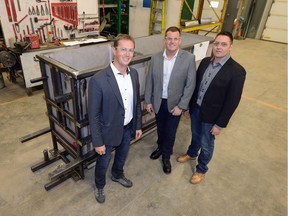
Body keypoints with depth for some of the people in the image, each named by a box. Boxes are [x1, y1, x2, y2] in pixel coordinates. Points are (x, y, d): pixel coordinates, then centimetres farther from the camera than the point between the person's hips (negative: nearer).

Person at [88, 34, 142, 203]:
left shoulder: (134, 74, -8)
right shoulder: (98, 80, -27)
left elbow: (137, 102, 5)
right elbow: (93, 114, -20)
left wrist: (138, 125, 9)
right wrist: (98, 142, -14)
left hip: (128, 127, 5)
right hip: (109, 130, -5)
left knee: (122, 156, 29)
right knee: (103, 162, 20)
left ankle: (118, 175, 61)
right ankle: (100, 185, 51)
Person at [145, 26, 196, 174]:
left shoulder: (189, 58, -14)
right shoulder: (155, 58, -6)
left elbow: (190, 84, -12)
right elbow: (149, 81, 1)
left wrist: (181, 106, -13)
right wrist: (148, 101, 1)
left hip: (175, 103, -2)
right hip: (158, 102, 3)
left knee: (170, 132, 12)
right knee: (160, 129, 22)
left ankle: (166, 157, 37)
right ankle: (160, 148, 50)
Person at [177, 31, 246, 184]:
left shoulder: (237, 71, -21)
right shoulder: (205, 62, -4)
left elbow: (233, 101, -18)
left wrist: (220, 124, -15)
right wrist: (189, 105, 10)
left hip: (211, 115, -5)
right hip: (195, 108, 5)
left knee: (206, 144, 14)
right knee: (195, 135, 27)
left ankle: (201, 169, 39)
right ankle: (191, 154, 55)